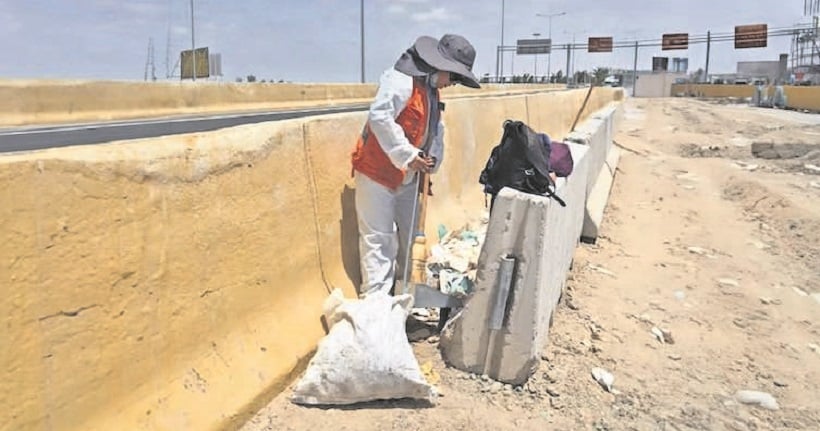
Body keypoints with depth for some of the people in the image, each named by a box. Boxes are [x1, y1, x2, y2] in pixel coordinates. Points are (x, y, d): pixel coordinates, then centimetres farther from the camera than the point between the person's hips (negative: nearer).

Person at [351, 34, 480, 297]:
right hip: (377, 172, -10)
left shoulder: (431, 90, 12)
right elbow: (379, 118, -30)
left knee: (411, 234, 20)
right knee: (379, 238, -5)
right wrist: (408, 155, -29)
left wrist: (432, 161, 4)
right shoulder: (400, 80, -19)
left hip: (407, 177, 10)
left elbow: (435, 128, 20)